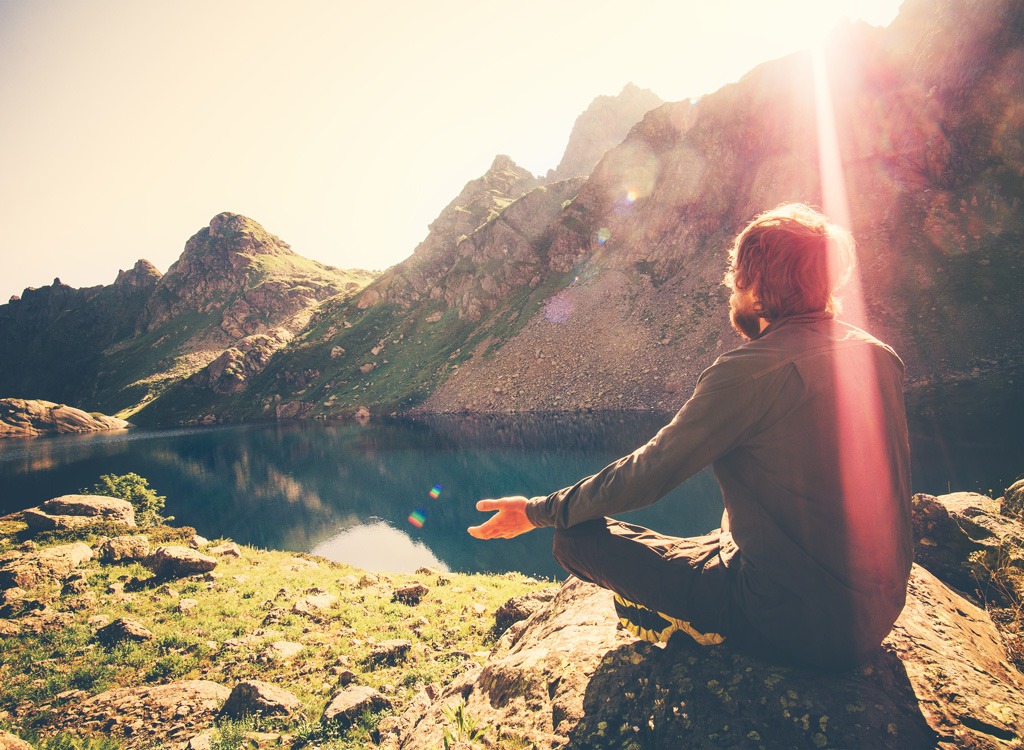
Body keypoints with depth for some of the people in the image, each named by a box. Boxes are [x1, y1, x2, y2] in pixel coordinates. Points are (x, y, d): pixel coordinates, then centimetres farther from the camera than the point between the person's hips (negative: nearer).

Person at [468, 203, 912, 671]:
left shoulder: (749, 371, -21)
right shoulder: (881, 357, 2)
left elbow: (645, 476, -16)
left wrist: (536, 512, -3)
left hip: (801, 624, -8)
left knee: (578, 537, -7)